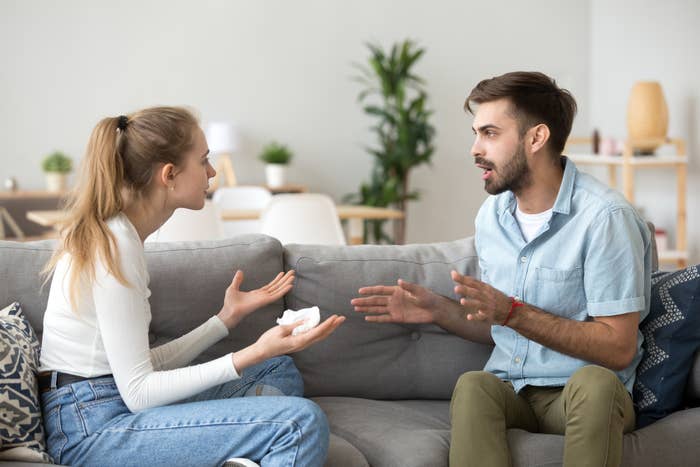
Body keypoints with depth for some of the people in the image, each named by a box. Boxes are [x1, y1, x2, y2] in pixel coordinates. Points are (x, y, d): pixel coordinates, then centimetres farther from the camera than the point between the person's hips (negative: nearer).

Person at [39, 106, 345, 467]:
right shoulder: (114, 247, -17)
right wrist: (254, 354, -24)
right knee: (302, 422, -23)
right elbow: (137, 392, -20)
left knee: (280, 370, 19)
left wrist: (227, 317, 14)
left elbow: (145, 365, 10)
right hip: (94, 429, -10)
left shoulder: (109, 233, 12)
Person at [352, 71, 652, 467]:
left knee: (595, 382, -38)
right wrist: (439, 309, 0)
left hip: (589, 400, -4)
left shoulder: (604, 217, -13)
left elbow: (618, 348, -16)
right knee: (473, 385, -31)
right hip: (510, 392, 4)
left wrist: (513, 312, -22)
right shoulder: (492, 214, 10)